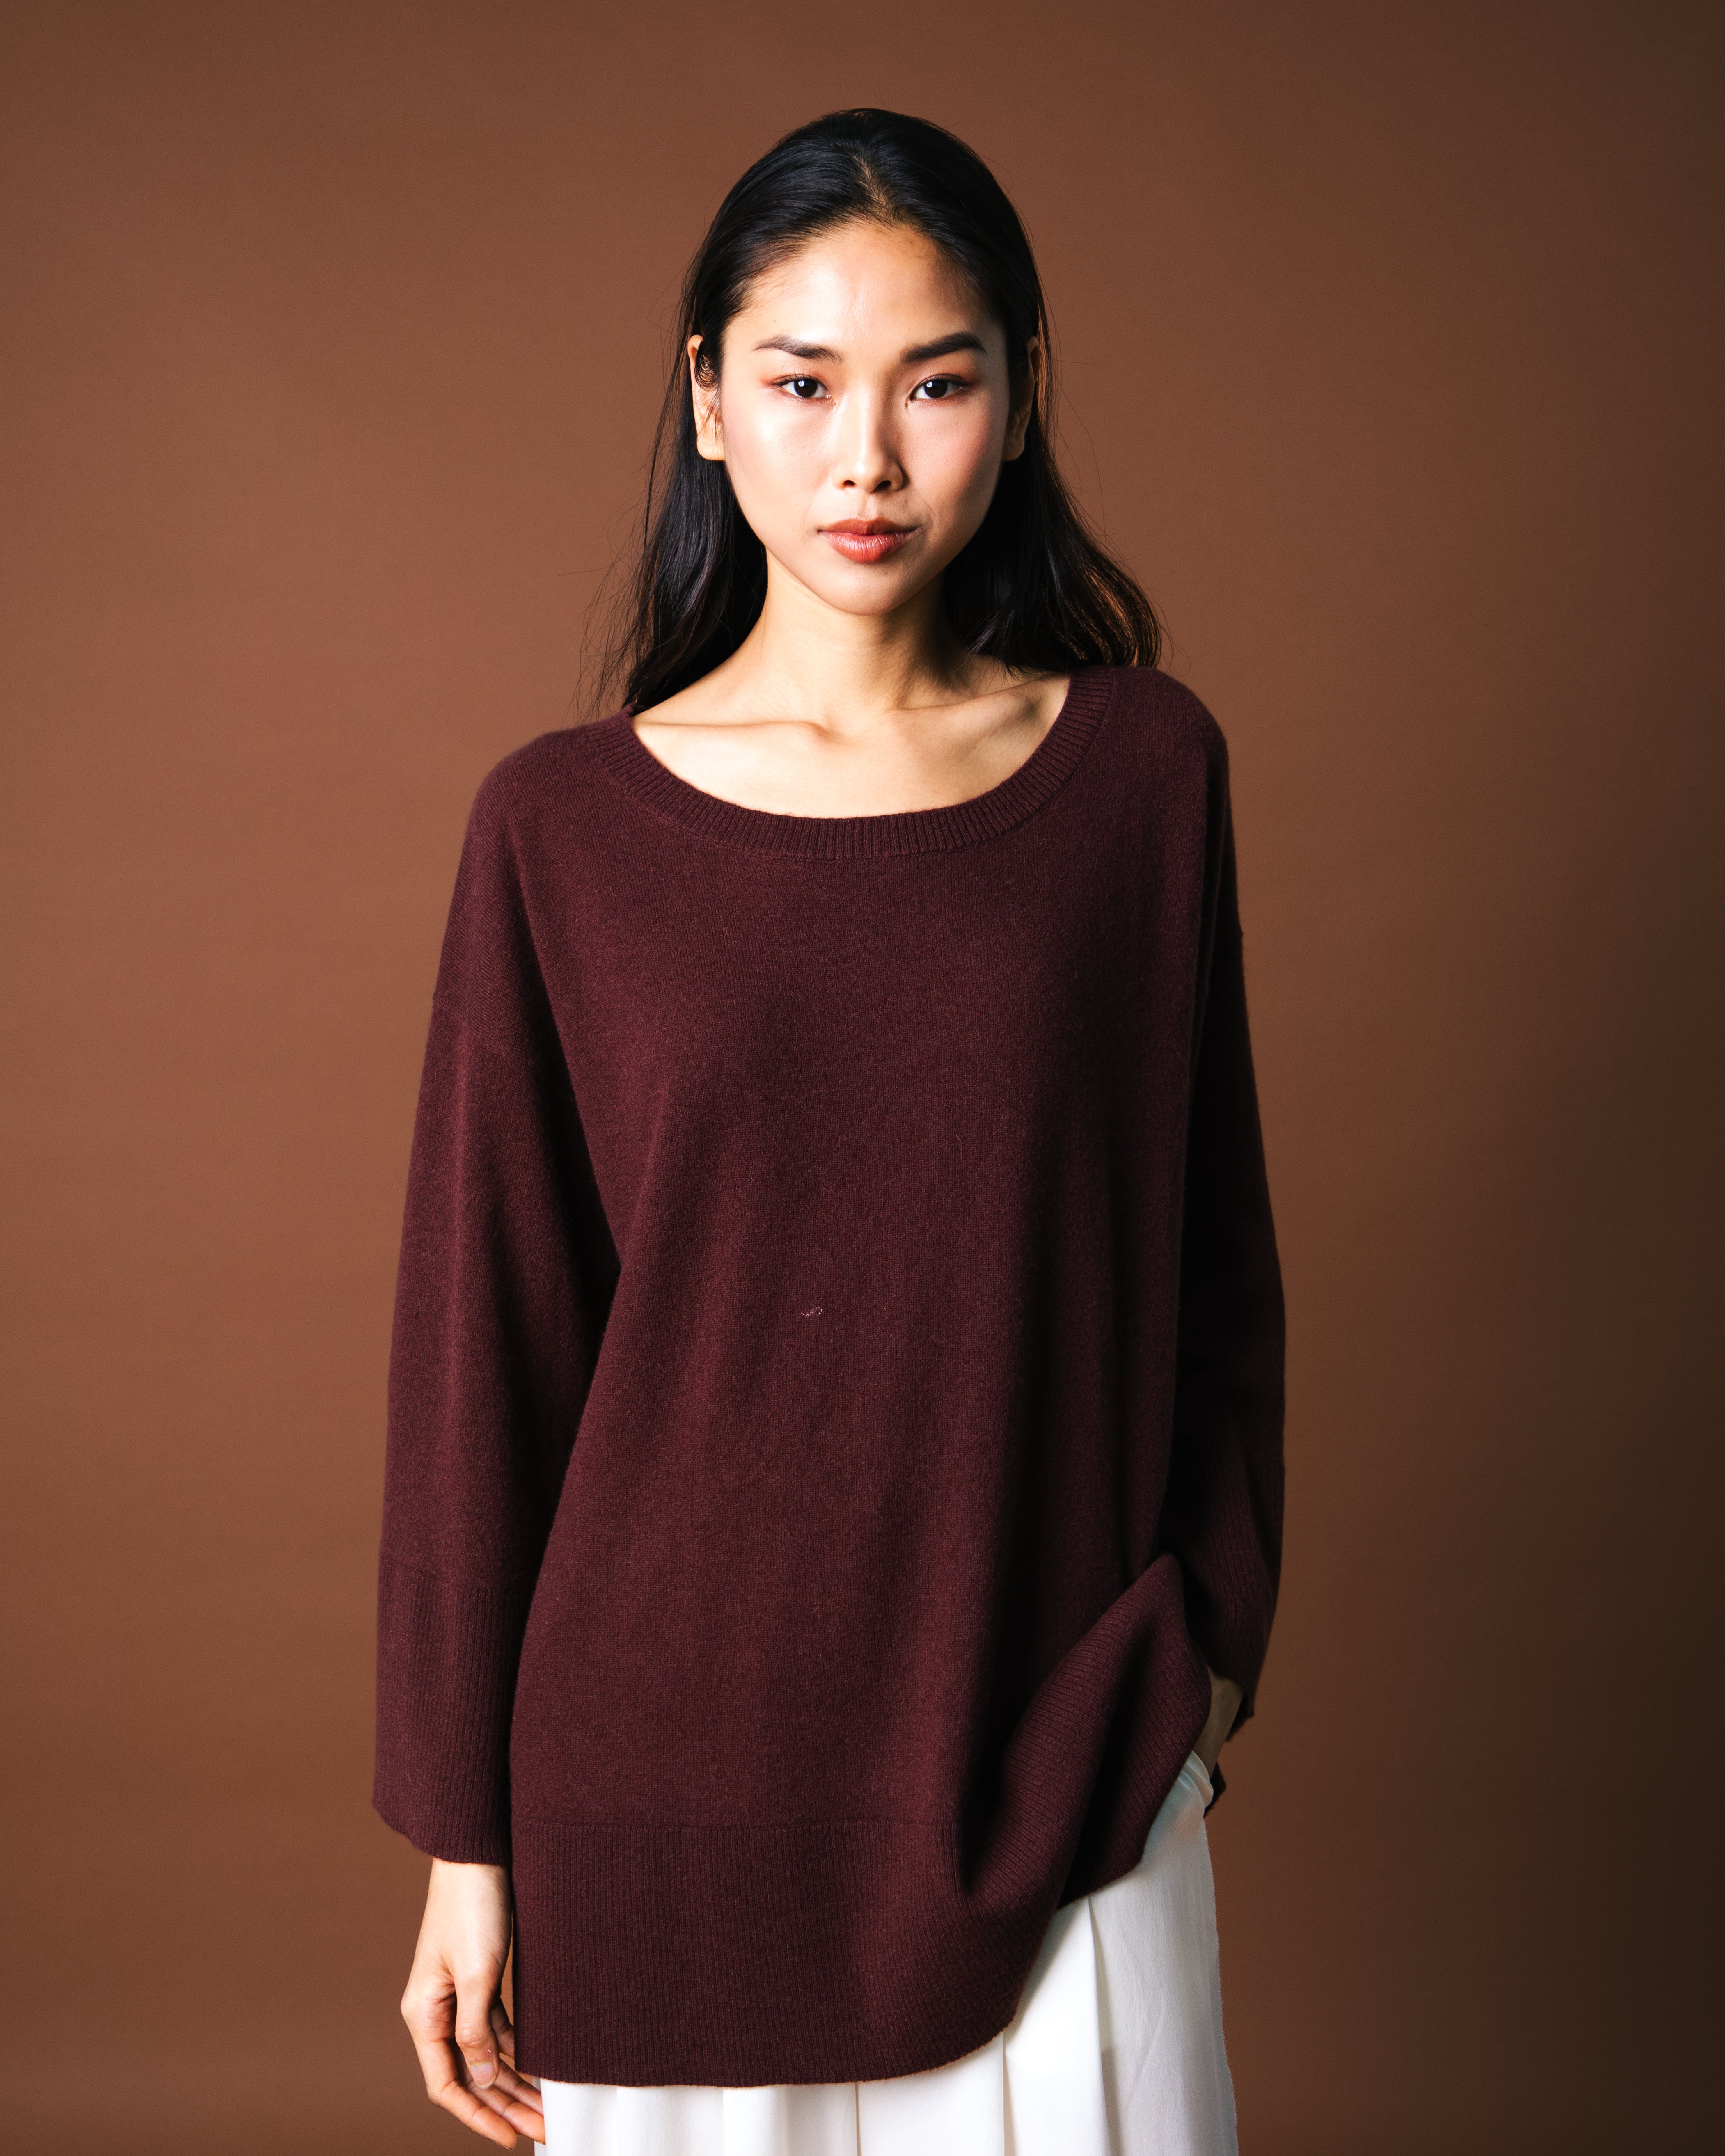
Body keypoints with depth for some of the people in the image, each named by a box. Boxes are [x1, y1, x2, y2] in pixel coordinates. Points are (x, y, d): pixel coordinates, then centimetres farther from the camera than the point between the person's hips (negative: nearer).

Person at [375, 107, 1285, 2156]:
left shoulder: (1143, 768, -2)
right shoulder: (562, 826, -5)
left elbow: (1207, 1246, 6)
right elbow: (481, 1339, -2)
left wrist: (1208, 1648, 10)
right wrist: (464, 1835, 1)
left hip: (1060, 1768, 1)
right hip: (669, 1763, -1)